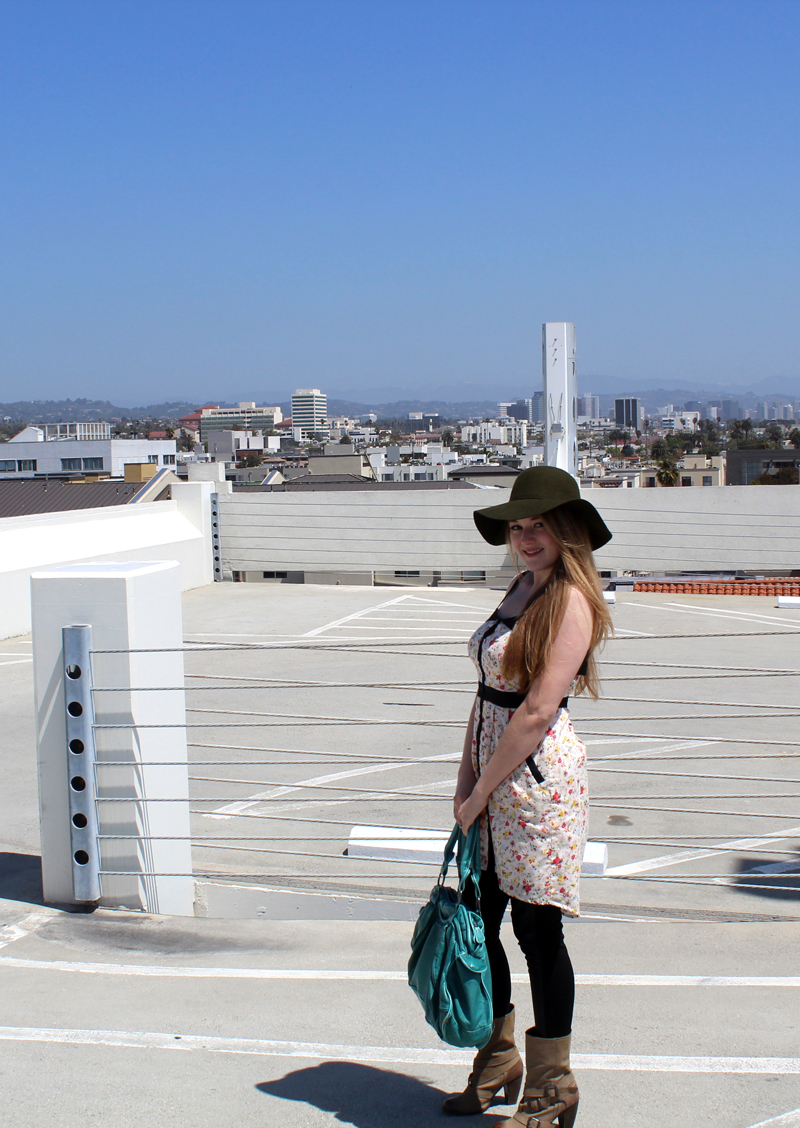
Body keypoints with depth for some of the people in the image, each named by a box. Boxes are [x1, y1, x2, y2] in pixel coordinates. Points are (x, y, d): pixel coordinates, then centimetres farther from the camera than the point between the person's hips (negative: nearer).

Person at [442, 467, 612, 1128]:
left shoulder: (572, 601, -13)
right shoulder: (522, 590, 13)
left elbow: (538, 711, -18)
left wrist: (482, 791, -14)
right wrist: (467, 776, 6)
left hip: (538, 777, -8)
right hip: (492, 779, 8)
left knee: (538, 931, 1)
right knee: (476, 923, 14)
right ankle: (497, 1067, 33)